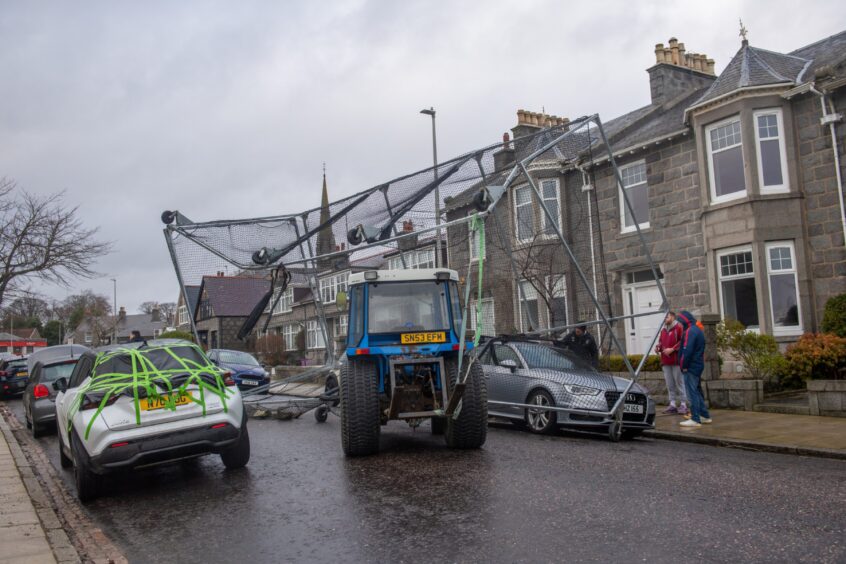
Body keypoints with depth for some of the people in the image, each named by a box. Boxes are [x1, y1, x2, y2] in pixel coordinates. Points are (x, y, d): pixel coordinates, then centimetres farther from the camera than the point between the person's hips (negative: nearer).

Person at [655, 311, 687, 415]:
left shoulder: (679, 327, -6)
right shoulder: (663, 329, 18)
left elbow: (683, 341, -13)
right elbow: (661, 341, 27)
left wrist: (672, 349, -17)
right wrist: (658, 347, 6)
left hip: (676, 360, -7)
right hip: (665, 361, 7)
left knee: (679, 382, -3)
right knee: (669, 384, 9)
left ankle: (683, 404, 3)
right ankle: (672, 404, 14)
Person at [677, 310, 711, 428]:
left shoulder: (690, 331, -15)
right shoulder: (698, 330, 17)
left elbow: (687, 350, -23)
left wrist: (684, 365, -15)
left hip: (691, 367, -10)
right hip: (698, 365, 10)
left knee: (692, 393, -7)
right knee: (697, 391, 18)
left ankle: (695, 419, -6)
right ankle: (705, 415, 24)